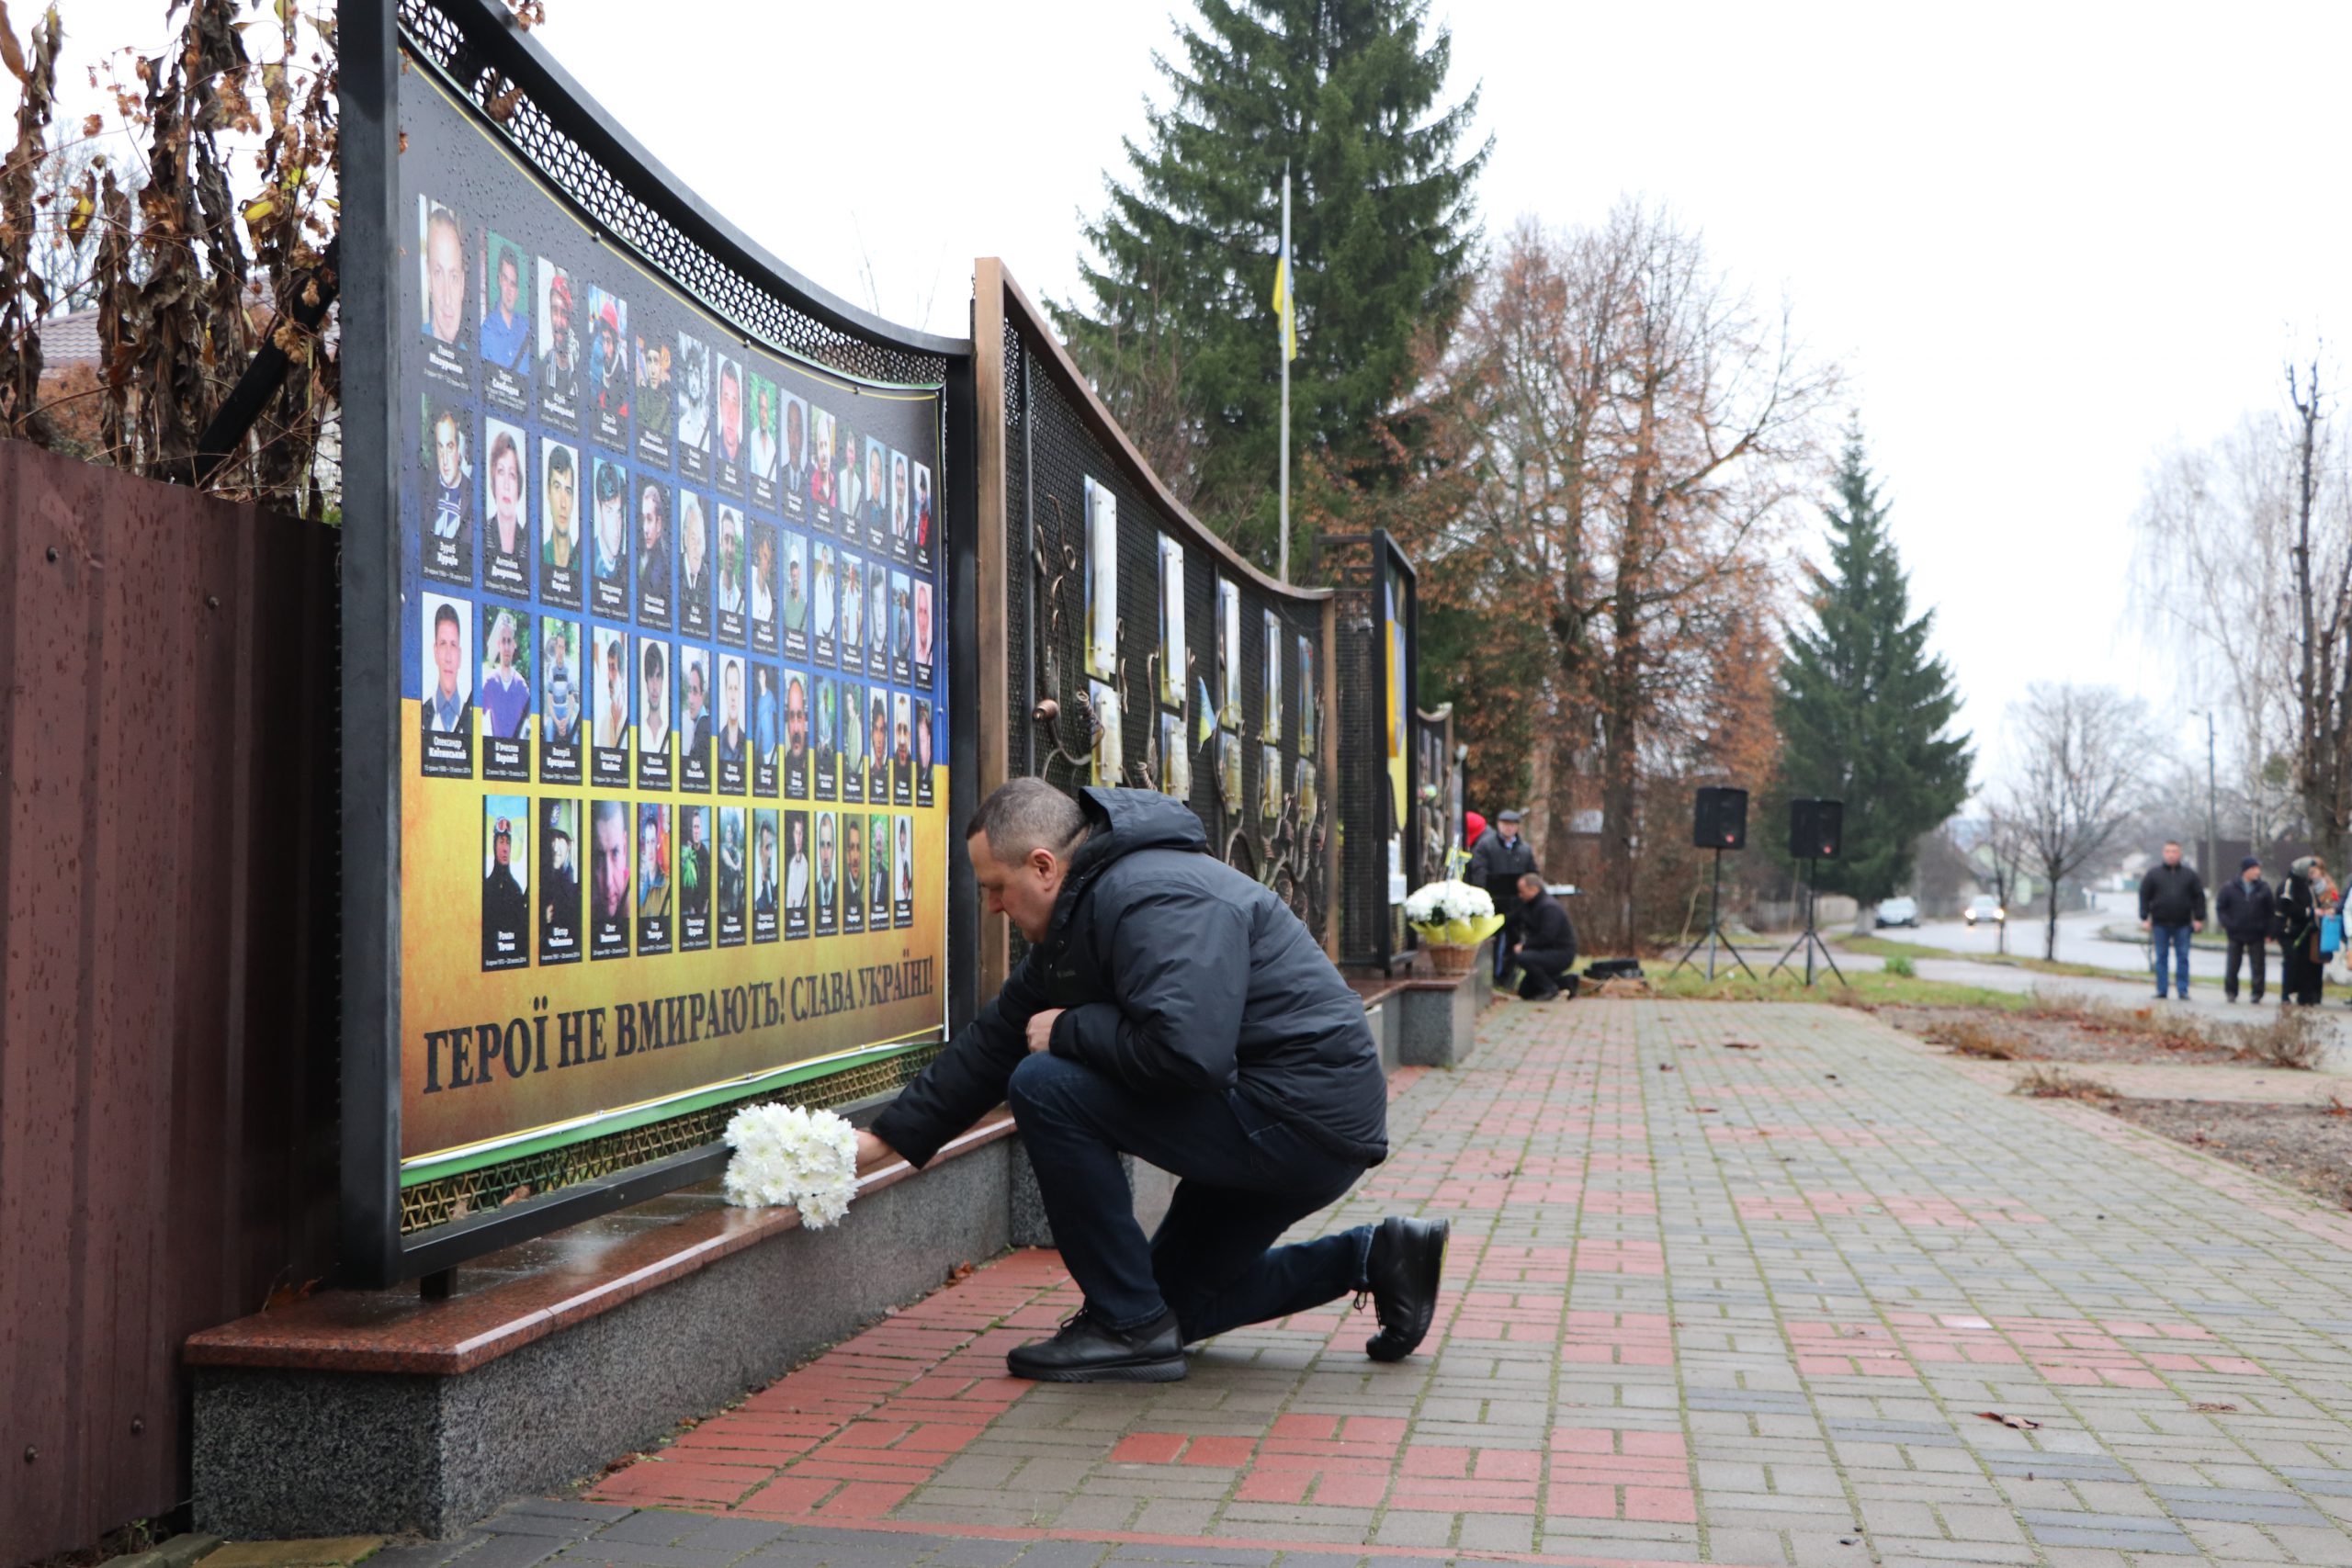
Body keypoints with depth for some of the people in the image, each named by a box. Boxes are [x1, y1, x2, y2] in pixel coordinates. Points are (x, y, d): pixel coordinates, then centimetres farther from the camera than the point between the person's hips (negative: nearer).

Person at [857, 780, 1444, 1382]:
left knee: (1045, 1085, -18)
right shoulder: (1080, 914, 12)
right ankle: (1369, 1258, 19)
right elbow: (994, 1040, 16)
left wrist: (1068, 1030, -17)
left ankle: (1129, 1325, -8)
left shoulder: (1154, 899, -21)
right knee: (1176, 1302, 22)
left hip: (1306, 1124, -11)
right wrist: (887, 1138, 14)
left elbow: (1186, 1051, -34)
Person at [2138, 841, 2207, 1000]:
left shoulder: (2189, 874, 6)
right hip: (2160, 923, 0)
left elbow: (2199, 896, 7)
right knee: (2161, 957, 4)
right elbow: (2144, 896, 3)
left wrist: (2199, 919, 0)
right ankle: (2161, 990, 8)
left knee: (2183, 958, 1)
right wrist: (2144, 919, -3)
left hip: (2182, 924, 0)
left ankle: (2183, 991, 5)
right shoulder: (2153, 873, 4)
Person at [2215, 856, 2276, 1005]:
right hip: (2235, 934, 0)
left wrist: (2268, 933, -2)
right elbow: (2220, 907, 4)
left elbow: (2270, 912, 3)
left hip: (2257, 936, 0)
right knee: (2233, 965, 7)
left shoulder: (2263, 889, 0)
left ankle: (2257, 995, 11)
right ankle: (2231, 992, 20)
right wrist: (2227, 924, -8)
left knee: (2258, 966, 2)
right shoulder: (2231, 889, -2)